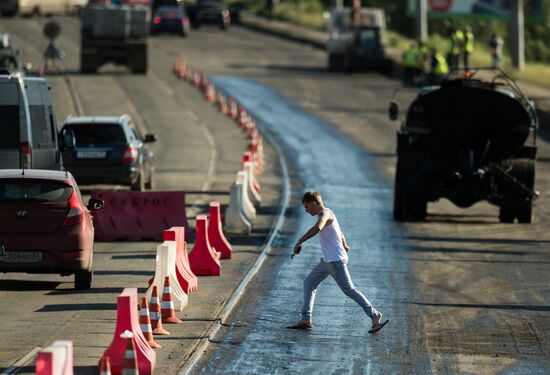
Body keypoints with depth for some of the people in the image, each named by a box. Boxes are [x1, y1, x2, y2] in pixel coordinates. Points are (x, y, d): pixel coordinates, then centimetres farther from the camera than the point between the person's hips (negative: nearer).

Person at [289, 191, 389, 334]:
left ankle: (375, 316, -6)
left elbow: (317, 228, -36)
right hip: (327, 260, 11)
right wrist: (344, 244, 50)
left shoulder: (325, 213, -14)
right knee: (309, 284, 10)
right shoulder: (326, 214, 18)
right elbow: (339, 232, 35)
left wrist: (299, 242, -32)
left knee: (349, 290, -9)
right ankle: (306, 320, 9)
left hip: (336, 260, -11)